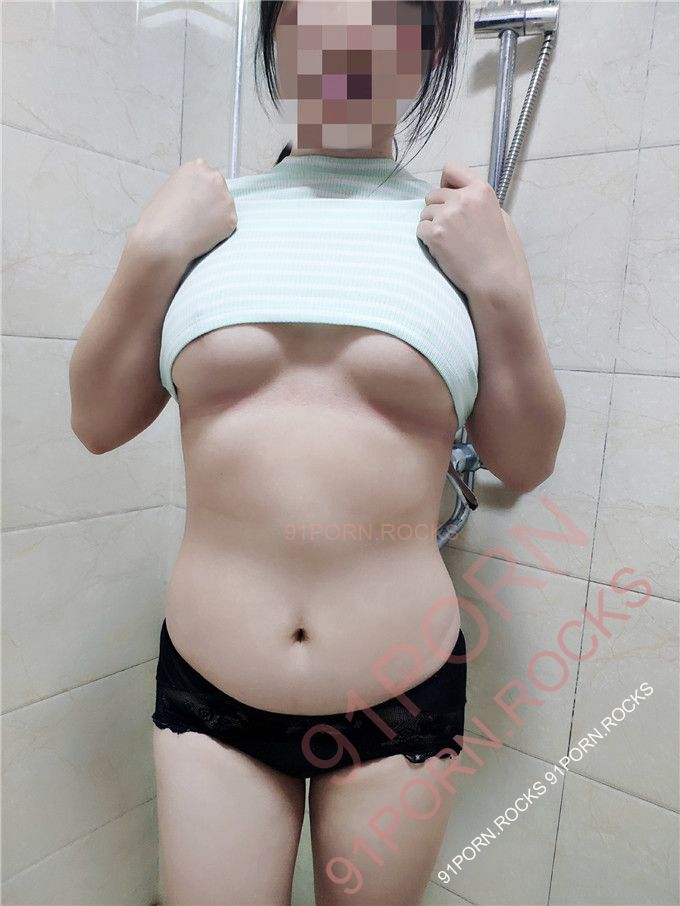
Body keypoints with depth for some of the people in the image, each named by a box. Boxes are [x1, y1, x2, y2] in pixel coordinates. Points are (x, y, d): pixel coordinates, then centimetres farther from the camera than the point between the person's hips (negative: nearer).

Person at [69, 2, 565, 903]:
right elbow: (97, 421, 3)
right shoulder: (204, 213, 1)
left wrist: (504, 291, -11)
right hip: (208, 691, 1)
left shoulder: (464, 230, -1)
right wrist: (151, 254, -9)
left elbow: (525, 462, 1)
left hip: (401, 696, 1)